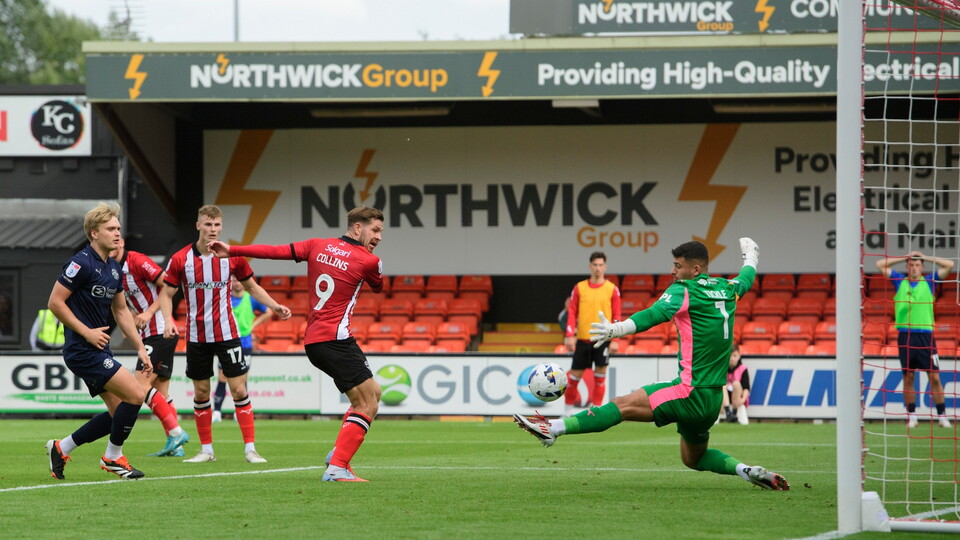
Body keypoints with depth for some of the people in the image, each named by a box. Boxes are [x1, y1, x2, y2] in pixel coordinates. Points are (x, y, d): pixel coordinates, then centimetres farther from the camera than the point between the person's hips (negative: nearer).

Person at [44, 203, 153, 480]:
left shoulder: (113, 268, 12)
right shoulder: (81, 263, -15)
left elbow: (121, 311, 21)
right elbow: (55, 302, -17)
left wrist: (140, 348, 14)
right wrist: (86, 332, -17)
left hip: (99, 351, 9)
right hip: (82, 350, -9)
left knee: (118, 412, 9)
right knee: (135, 394, -14)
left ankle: (61, 448, 21)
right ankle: (113, 457, 2)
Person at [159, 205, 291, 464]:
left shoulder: (233, 257, -3)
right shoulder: (180, 259, -5)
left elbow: (252, 286, 11)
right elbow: (166, 294, 2)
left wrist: (275, 306, -3)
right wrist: (168, 319, -17)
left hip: (226, 334, -1)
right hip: (196, 336, 1)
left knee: (239, 390, -6)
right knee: (201, 393, 7)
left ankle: (250, 449, -2)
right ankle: (206, 450, 17)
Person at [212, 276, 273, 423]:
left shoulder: (251, 299, 3)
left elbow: (268, 312, 16)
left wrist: (253, 325, 6)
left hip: (245, 343, 0)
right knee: (222, 379, -6)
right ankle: (217, 412, -4)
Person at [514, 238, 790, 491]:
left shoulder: (683, 291, -10)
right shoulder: (727, 290, 12)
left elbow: (654, 314, -28)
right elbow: (747, 278, 35)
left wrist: (616, 329, -42)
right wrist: (751, 255, 57)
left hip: (692, 392, -8)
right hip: (714, 395, 8)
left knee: (623, 405, -17)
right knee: (693, 458, 24)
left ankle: (553, 428, -27)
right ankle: (745, 470, 7)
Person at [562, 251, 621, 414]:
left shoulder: (612, 289, 1)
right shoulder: (579, 288, 4)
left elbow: (616, 317, 1)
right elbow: (572, 312, 4)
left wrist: (615, 340, -7)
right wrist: (569, 335, -5)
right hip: (582, 339, 1)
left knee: (600, 373, -3)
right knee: (576, 374, 3)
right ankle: (568, 410, 16)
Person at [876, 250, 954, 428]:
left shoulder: (929, 281, 7)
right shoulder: (900, 281, 10)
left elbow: (949, 265, 3)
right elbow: (880, 264, 11)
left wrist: (926, 257, 6)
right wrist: (904, 258, 10)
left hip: (925, 335, -1)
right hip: (905, 335, 1)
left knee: (934, 377, -3)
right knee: (908, 377, 3)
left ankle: (942, 416, 0)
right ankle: (911, 417, 9)